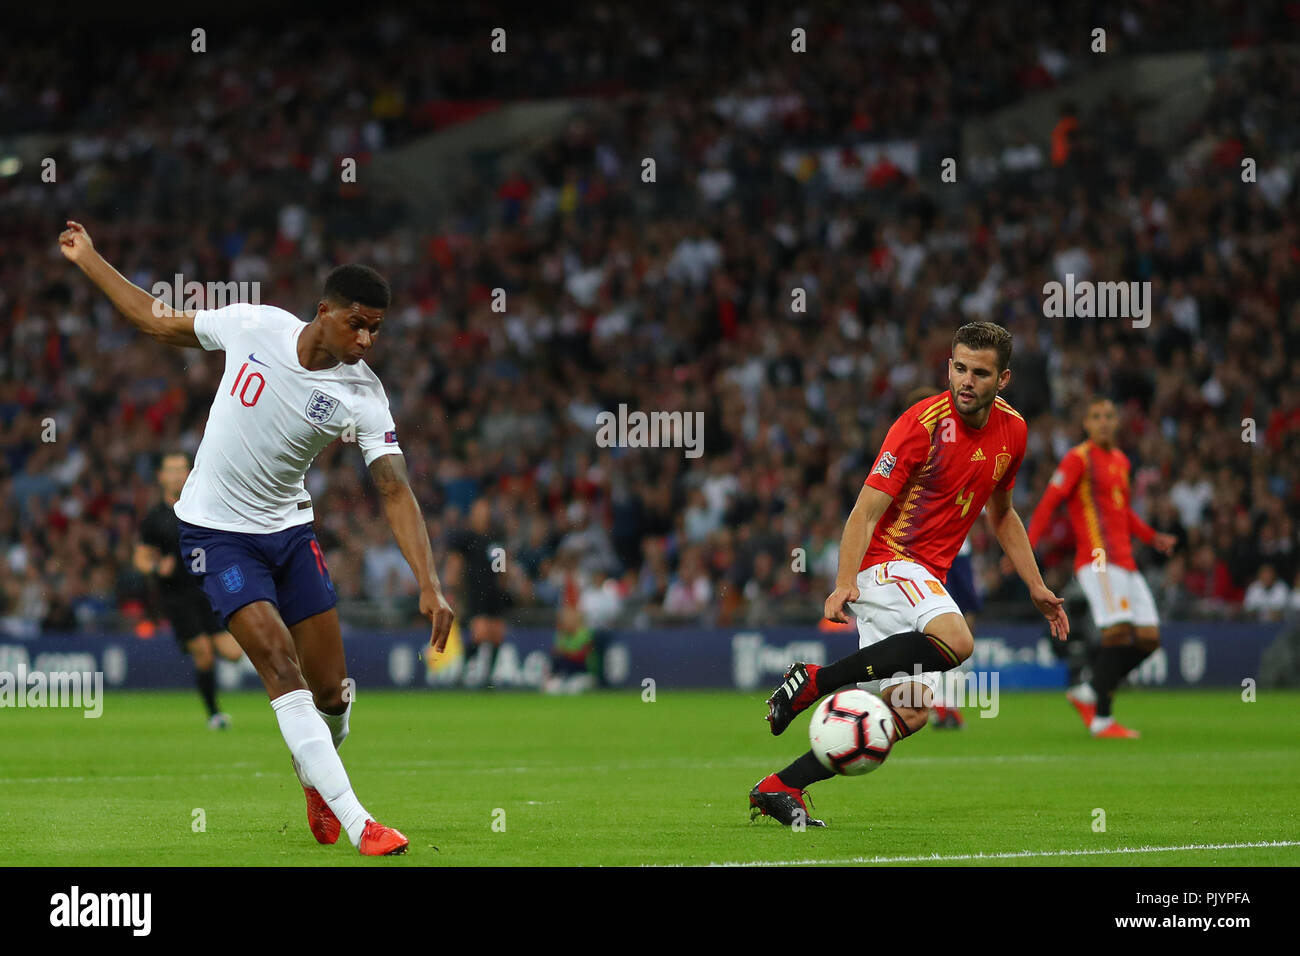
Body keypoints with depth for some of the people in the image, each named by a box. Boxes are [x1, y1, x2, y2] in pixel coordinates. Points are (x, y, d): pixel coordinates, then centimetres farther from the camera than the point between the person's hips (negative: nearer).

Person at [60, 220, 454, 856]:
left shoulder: (362, 397, -13)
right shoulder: (254, 326, -14)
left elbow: (396, 493, -17)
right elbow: (160, 323, 3)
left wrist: (428, 584, -28)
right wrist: (87, 260, 6)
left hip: (288, 528, 3)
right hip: (216, 532, -2)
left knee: (332, 694, 0)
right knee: (281, 667, -19)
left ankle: (316, 782, 35)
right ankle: (357, 825, -23)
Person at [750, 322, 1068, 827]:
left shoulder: (1011, 430, 6)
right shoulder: (923, 423, -16)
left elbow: (1000, 513, 23)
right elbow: (865, 511, -18)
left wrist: (1036, 587, 20)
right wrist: (844, 585, -32)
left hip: (926, 577, 8)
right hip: (885, 560, -8)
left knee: (908, 714, -6)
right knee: (956, 641, -35)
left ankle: (780, 787, -1)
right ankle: (814, 679, -22)